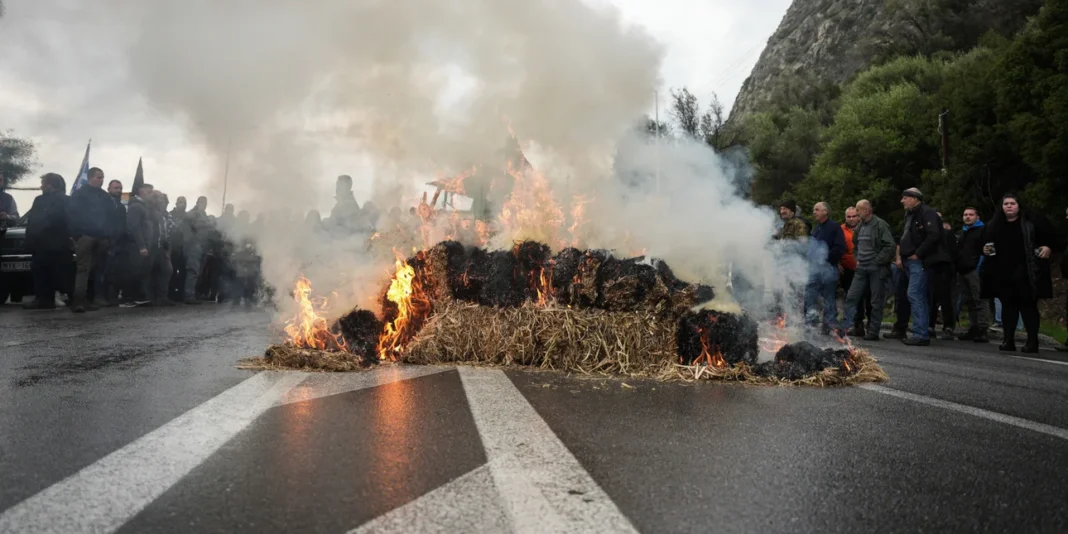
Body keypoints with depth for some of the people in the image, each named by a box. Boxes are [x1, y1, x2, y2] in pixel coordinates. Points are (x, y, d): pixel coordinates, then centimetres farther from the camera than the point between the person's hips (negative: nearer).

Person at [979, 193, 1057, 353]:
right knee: (1008, 305, 7)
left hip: (1026, 273, -3)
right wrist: (985, 249, 1)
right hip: (1003, 273, 3)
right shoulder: (994, 225, 10)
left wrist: (1048, 247, -11)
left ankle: (1032, 341, 4)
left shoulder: (1032, 220, 0)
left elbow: (1050, 235, 5)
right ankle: (1009, 340, 12)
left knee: (1028, 305, -2)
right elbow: (984, 242, 21)